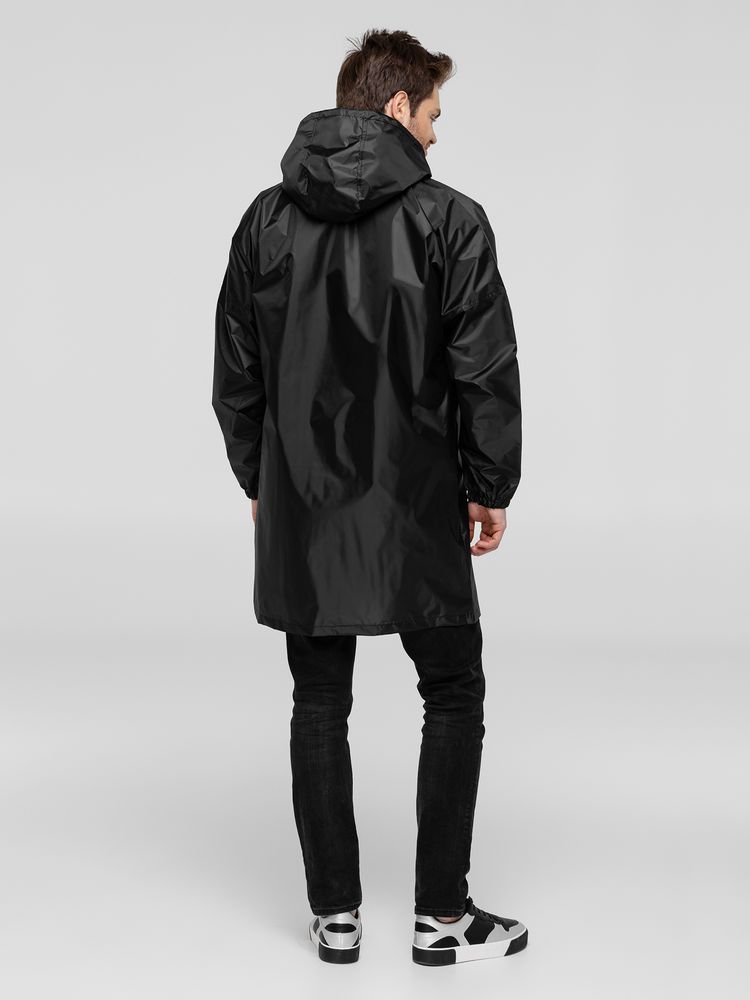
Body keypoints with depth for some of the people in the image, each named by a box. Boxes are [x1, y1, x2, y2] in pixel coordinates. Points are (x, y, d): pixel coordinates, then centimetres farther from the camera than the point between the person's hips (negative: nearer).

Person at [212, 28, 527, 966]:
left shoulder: (267, 220, 4)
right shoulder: (447, 220, -9)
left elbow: (235, 373, 8)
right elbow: (486, 370, -10)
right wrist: (491, 488, 2)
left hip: (302, 505, 4)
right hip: (417, 505, -4)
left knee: (319, 704, 11)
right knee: (452, 696, 10)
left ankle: (334, 913, 16)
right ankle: (442, 915, 12)